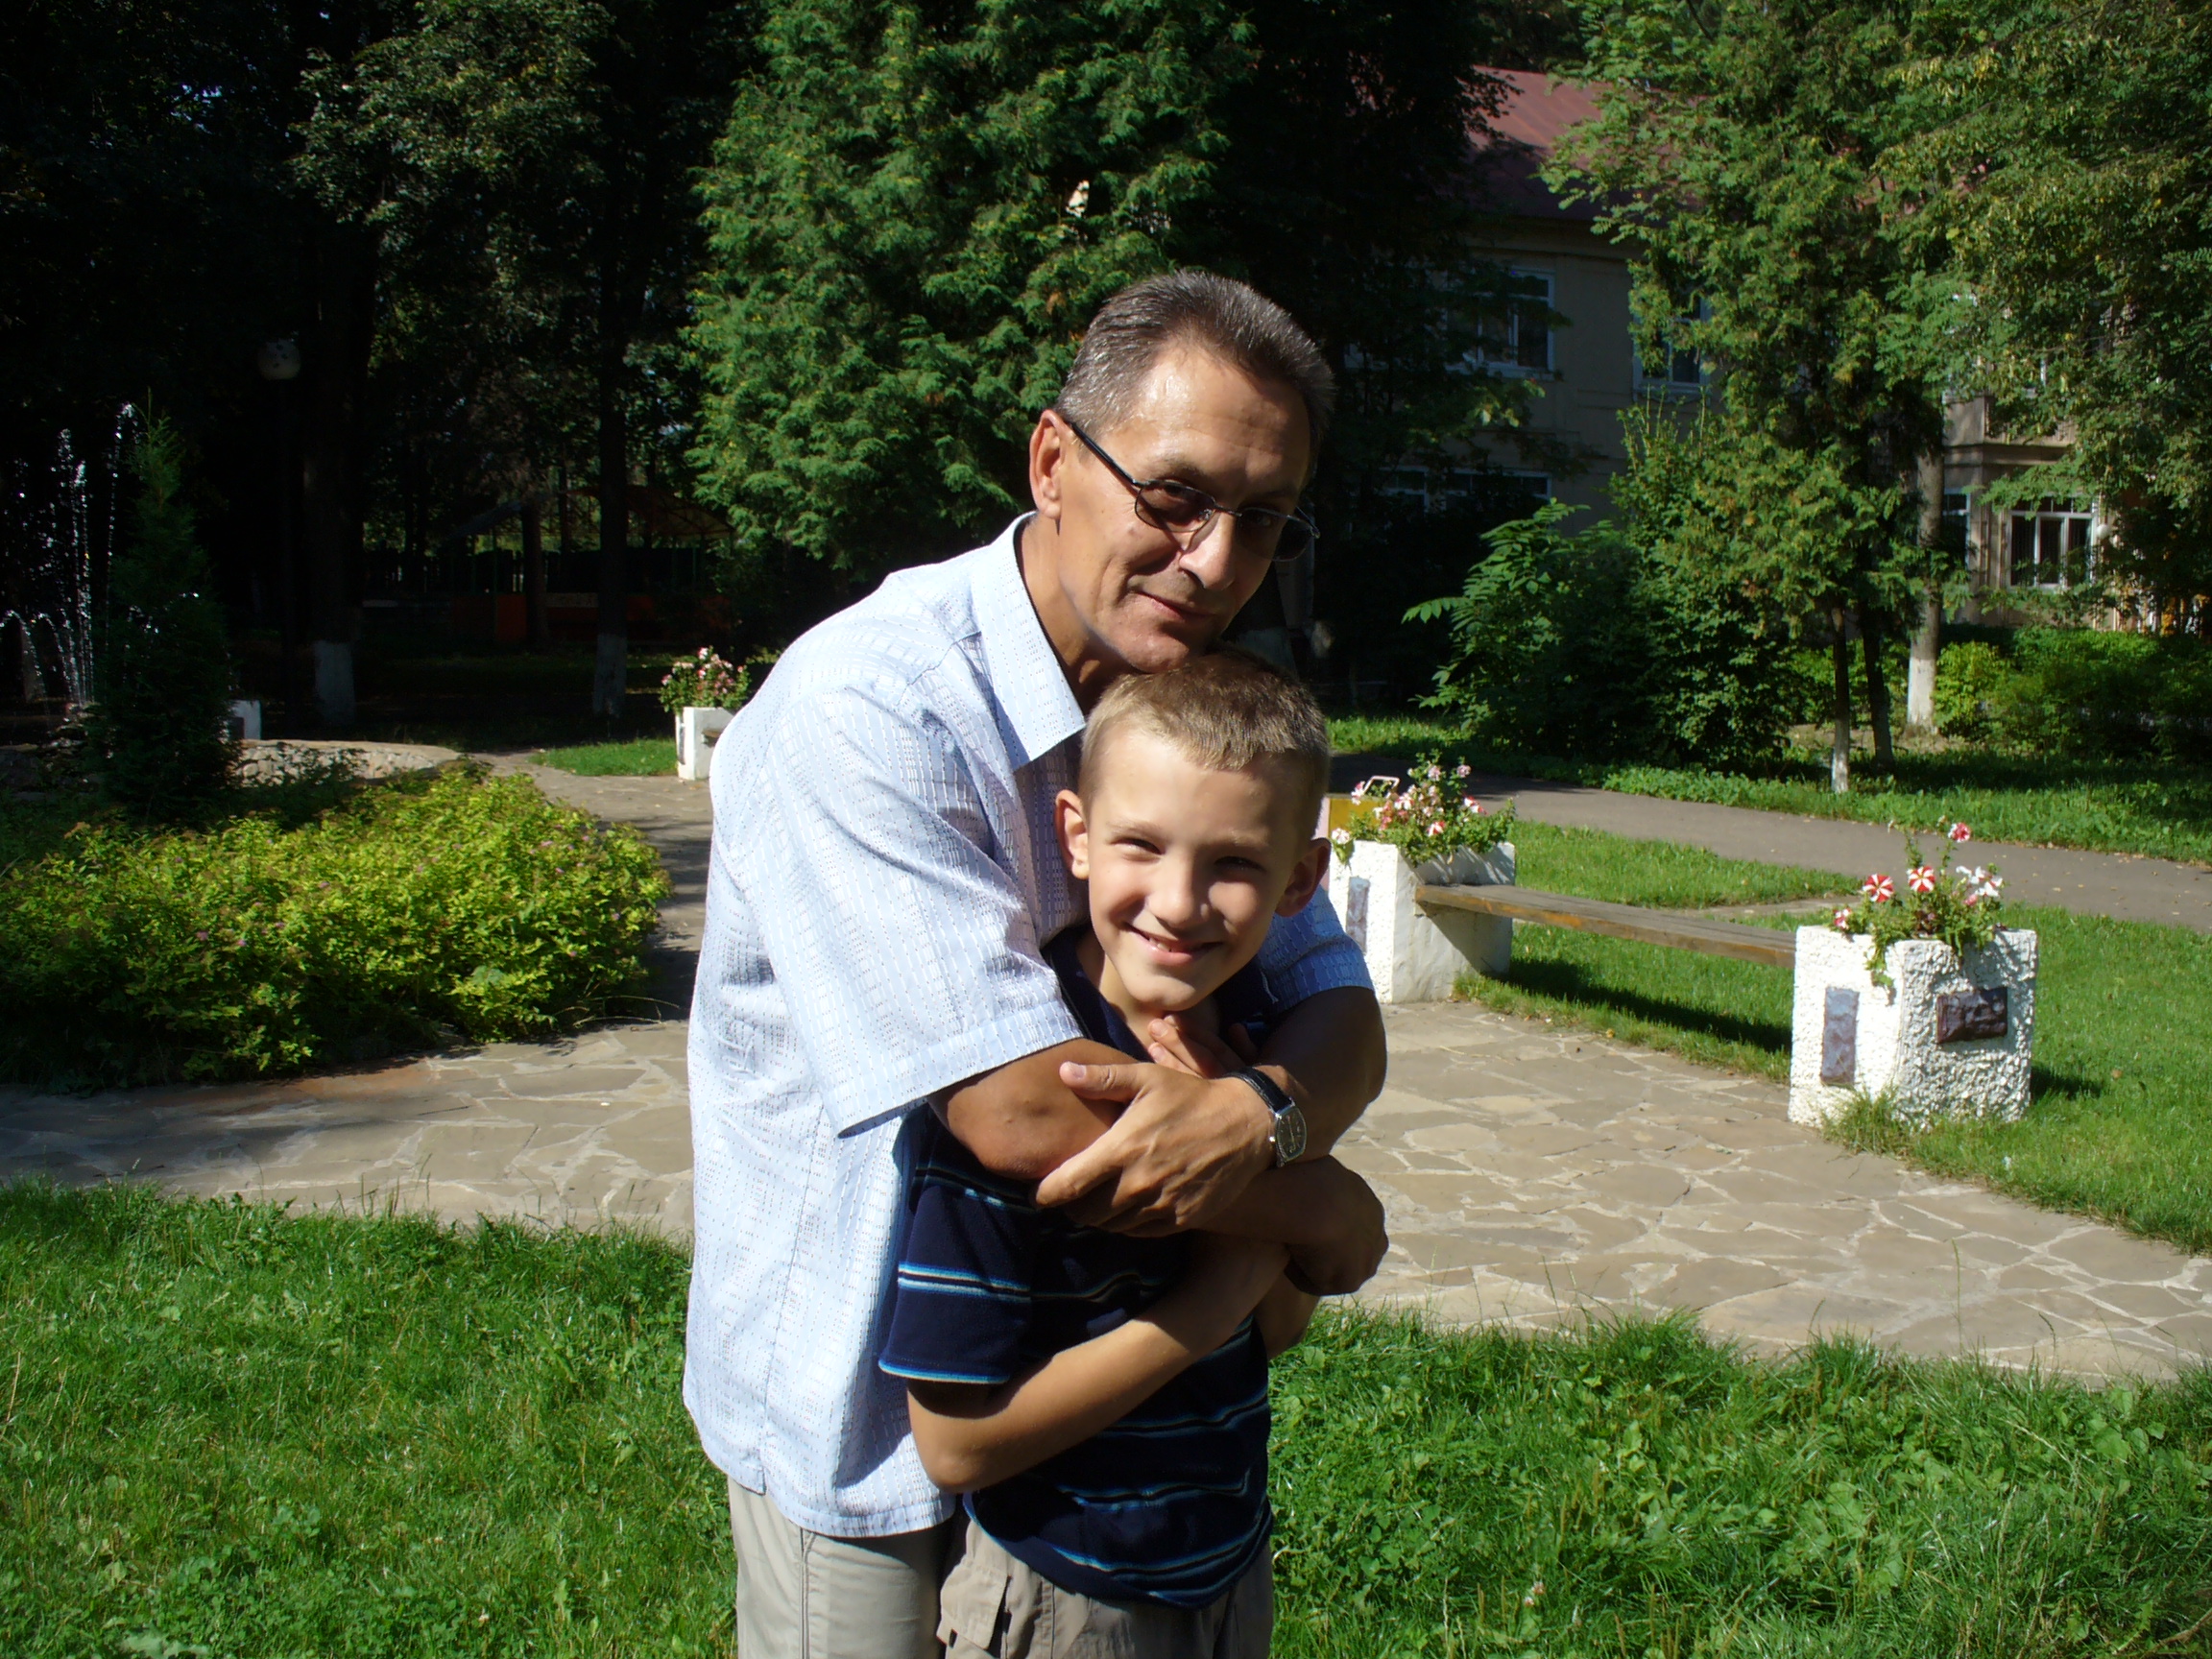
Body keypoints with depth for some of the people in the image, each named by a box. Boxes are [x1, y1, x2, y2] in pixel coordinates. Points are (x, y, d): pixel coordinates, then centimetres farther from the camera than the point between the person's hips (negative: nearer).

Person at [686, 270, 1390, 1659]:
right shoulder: (865, 709, -27)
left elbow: (1340, 1011, -5)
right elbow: (1027, 1114, -33)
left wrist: (1259, 1114, -29)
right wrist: (1326, 1218, -19)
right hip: (868, 1420, -6)